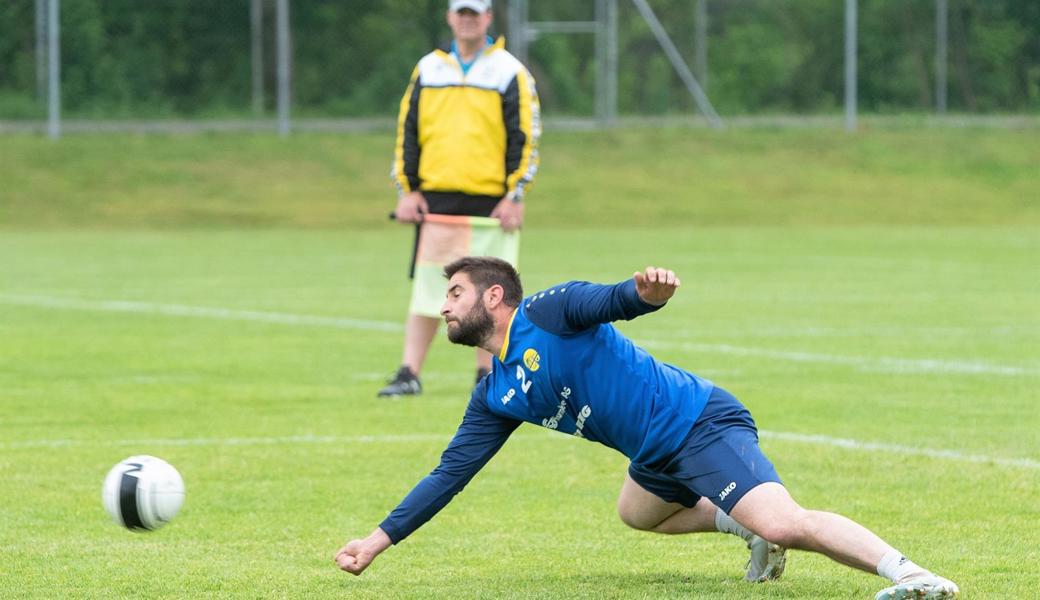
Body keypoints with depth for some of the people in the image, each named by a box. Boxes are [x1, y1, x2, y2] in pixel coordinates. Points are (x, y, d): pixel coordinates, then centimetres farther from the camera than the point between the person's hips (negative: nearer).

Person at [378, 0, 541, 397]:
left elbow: (525, 138, -1)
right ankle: (409, 375, -2)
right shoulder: (428, 69, 12)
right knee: (427, 286, -2)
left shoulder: (509, 72, 2)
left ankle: (487, 374, 11)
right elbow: (407, 132, 14)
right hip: (436, 199, 2)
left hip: (491, 203, -2)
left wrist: (514, 197, -8)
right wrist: (406, 190, 6)